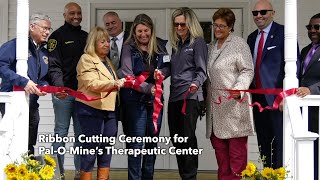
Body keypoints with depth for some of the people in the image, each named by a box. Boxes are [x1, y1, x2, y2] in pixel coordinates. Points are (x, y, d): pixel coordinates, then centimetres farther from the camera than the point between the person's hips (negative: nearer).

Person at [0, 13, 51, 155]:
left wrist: (44, 87, -2)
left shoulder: (44, 53, 15)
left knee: (29, 147, 10)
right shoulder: (15, 45, -9)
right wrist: (23, 82, -24)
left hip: (32, 104, 7)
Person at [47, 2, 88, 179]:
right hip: (64, 92, -5)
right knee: (61, 132, -2)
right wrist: (59, 86, -25)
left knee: (81, 133, 6)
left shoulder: (86, 37, 16)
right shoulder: (58, 36, -1)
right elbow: (54, 65, -10)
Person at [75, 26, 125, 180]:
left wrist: (122, 83, 15)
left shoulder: (107, 61, 22)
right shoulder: (87, 59, -4)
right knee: (91, 147, -6)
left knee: (107, 147, 8)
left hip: (109, 110, 8)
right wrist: (114, 83, -31)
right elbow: (92, 84, -18)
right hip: (91, 109, -8)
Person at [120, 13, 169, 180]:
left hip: (155, 99, 4)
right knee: (136, 144, -3)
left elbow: (168, 67, 10)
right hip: (135, 99, -4)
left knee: (152, 142, 11)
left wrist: (161, 73, -14)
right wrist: (147, 88, -23)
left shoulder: (159, 46, 7)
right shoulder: (129, 48, -5)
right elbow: (127, 75, -12)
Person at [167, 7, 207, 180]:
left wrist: (196, 83, -25)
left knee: (188, 137, -11)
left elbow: (201, 70, -6)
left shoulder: (198, 42, 2)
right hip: (174, 97, 7)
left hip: (190, 96, -7)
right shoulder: (176, 45, 22)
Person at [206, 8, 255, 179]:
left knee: (237, 149, -4)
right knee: (219, 148, 7)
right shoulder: (211, 47, 20)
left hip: (233, 105, -6)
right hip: (215, 106, 7)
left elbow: (247, 71, -6)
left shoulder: (239, 44, -1)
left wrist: (238, 89, -22)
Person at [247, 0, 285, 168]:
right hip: (257, 98, 7)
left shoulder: (283, 33, -6)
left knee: (280, 141, -5)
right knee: (263, 142, 13)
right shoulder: (252, 38, 16)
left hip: (276, 97, -7)